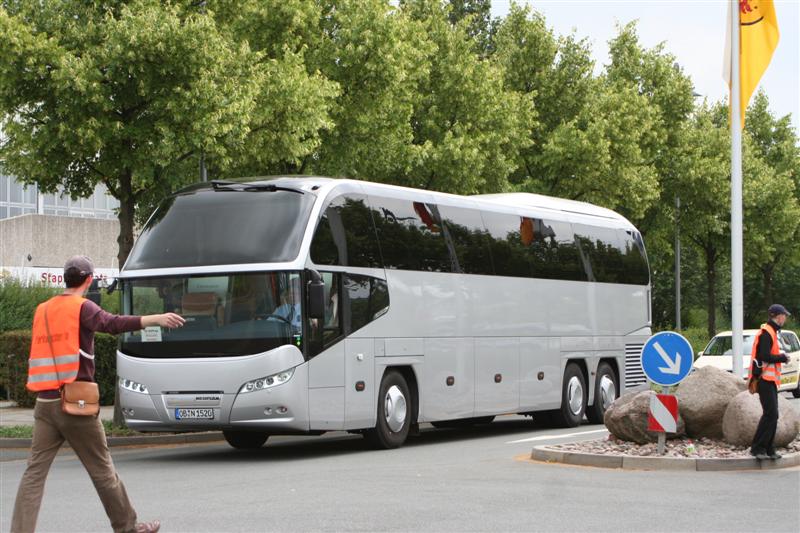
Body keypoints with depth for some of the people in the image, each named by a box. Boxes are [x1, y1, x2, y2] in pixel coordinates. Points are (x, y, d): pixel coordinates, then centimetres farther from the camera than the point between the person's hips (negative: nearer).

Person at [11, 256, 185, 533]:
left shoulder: (42, 310, 13)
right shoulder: (82, 307, -6)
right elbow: (112, 323, -24)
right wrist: (155, 320, -30)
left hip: (45, 403, 5)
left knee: (35, 472, 2)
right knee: (102, 469, 6)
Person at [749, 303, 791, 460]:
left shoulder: (771, 332, 18)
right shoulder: (766, 333, -15)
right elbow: (765, 356, -23)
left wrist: (781, 357, 5)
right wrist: (783, 357, -12)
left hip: (770, 379, 11)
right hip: (765, 379, -11)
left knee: (772, 415, 11)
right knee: (770, 415, -13)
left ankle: (769, 450, 14)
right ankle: (757, 448, -11)